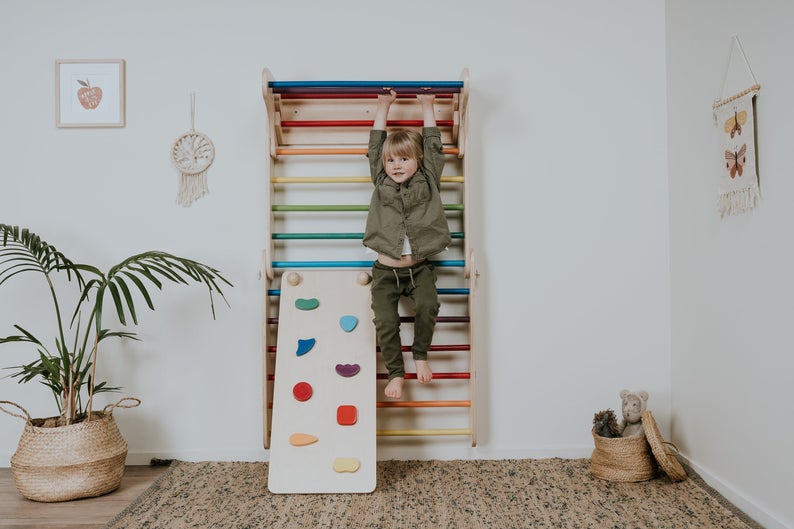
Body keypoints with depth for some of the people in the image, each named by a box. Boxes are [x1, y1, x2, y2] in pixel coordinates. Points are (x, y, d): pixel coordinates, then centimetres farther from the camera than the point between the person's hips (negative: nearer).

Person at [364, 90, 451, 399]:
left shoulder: (428, 181, 7)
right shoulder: (381, 182, 9)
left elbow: (433, 146, 8)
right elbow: (375, 145, 11)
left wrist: (427, 106, 15)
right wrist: (384, 105, 15)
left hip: (419, 268, -1)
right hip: (385, 271, 1)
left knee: (428, 306, -24)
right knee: (385, 321, -11)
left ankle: (420, 355, 3)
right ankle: (395, 372, 10)